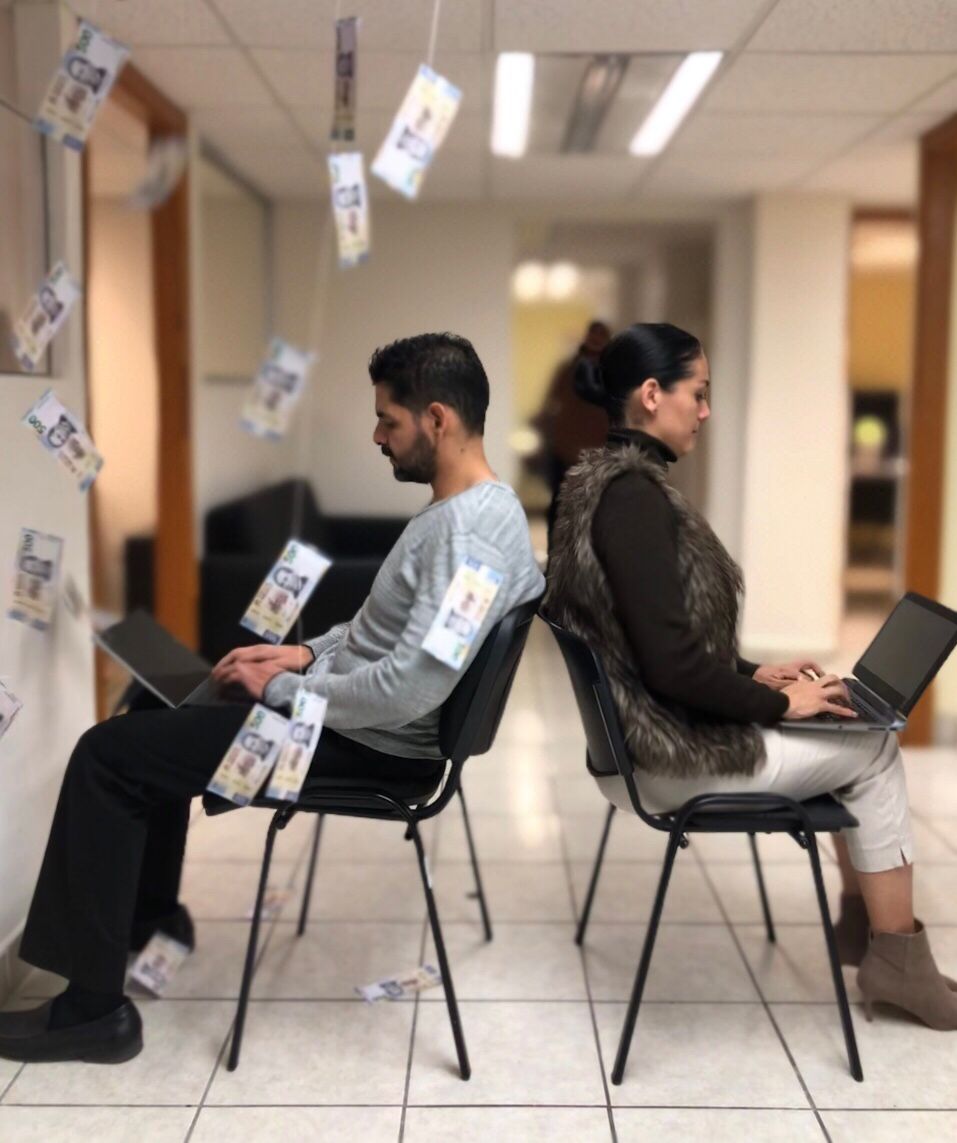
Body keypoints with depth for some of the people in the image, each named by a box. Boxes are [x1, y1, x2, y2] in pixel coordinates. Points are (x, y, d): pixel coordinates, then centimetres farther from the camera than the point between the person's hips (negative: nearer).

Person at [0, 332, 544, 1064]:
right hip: (357, 714, 11)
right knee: (154, 716, 22)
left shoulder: (467, 534, -26)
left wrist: (284, 689, -19)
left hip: (370, 743, -11)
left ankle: (95, 1005, -1)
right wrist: (310, 652, 4)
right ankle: (151, 914, 35)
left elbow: (408, 688, -32)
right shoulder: (475, 507, 7)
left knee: (109, 754, -10)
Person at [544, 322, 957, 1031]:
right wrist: (777, 702, -13)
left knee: (858, 737, 15)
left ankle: (865, 917, 26)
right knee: (874, 749, 5)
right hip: (673, 752, -9)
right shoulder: (633, 493, -22)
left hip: (655, 730, 9)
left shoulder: (606, 482, 9)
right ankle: (894, 953, 17)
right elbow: (671, 661, -27)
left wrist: (754, 675, 10)